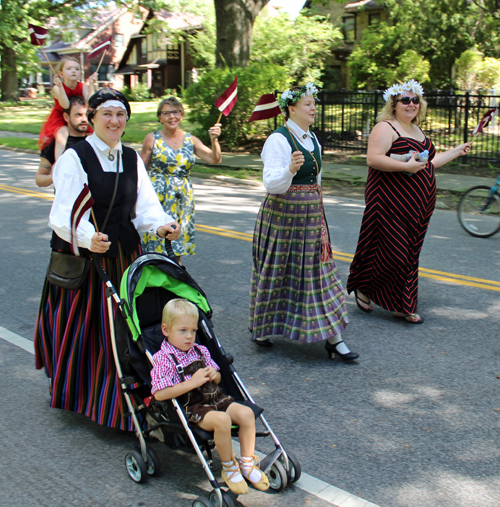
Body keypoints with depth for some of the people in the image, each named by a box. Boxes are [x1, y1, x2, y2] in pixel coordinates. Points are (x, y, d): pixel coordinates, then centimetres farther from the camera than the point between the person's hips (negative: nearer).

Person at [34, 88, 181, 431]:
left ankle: (116, 398, 26)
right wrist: (88, 238, -36)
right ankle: (78, 392, 30)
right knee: (81, 328, 7)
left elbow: (145, 206, 4)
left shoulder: (132, 159, 9)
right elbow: (64, 215, -17)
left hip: (124, 254, 5)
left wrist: (160, 224, -18)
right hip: (82, 256, -4)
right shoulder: (75, 158, -9)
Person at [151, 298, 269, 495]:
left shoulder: (200, 351, 14)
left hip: (215, 398, 7)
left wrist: (214, 375, -3)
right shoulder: (163, 358, -7)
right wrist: (192, 383, -20)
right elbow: (159, 394, -19)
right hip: (190, 407, -6)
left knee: (246, 413, -16)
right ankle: (228, 467, -9)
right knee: (222, 419, -32)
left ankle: (247, 463, 1)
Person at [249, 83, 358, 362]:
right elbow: (272, 184, -20)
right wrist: (289, 170, -39)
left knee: (318, 272, 8)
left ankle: (332, 339, 14)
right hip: (284, 215, -7)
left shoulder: (312, 138, 12)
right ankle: (261, 328, 25)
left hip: (311, 214, 8)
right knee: (277, 274, 3)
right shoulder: (278, 139, -14)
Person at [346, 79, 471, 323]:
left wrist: (456, 152, 26)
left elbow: (427, 162, 28)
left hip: (418, 205, 9)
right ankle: (363, 288, 16)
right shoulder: (385, 128, -9)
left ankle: (402, 306, 20)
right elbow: (373, 158, -21)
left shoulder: (417, 130, 19)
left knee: (410, 254, 11)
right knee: (393, 252, -8)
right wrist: (405, 166, -25)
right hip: (392, 202, -9)